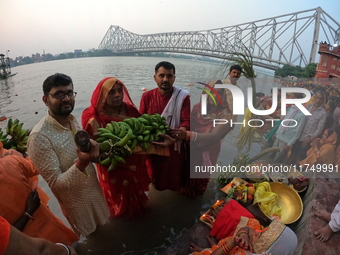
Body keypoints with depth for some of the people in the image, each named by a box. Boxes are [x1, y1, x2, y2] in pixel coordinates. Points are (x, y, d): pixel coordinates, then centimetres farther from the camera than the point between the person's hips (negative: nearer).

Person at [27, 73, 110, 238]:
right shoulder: (40, 136, -30)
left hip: (95, 191, 6)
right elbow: (55, 183, -27)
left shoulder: (73, 121, -8)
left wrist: (92, 155, -12)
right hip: (77, 202, -6)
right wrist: (81, 164, -43)